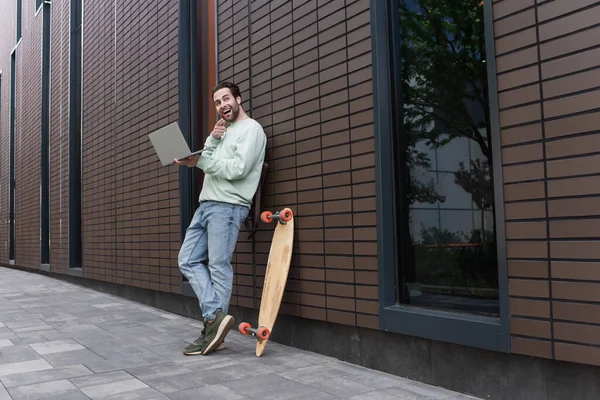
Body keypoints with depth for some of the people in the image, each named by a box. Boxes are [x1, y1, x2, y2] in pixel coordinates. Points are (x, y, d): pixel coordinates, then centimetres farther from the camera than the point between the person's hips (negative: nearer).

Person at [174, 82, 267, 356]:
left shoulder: (251, 129, -2)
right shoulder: (222, 131, 26)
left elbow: (237, 169, -15)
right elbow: (208, 165, 15)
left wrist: (199, 161, -11)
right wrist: (211, 141, -1)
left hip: (227, 207, -9)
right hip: (206, 205, 9)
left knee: (219, 266, -9)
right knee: (188, 261, 3)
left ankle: (213, 328, -3)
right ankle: (216, 316, 1)